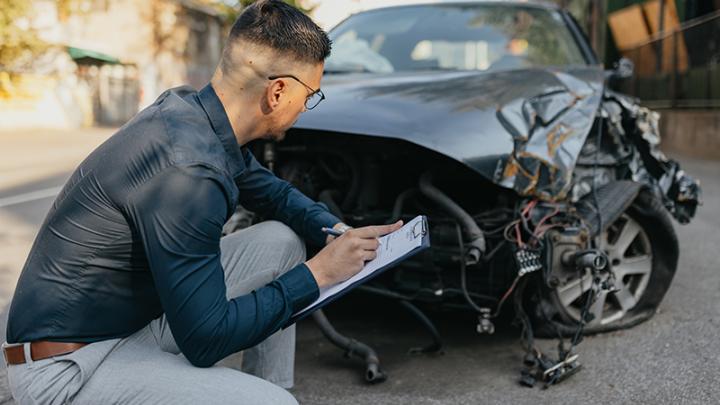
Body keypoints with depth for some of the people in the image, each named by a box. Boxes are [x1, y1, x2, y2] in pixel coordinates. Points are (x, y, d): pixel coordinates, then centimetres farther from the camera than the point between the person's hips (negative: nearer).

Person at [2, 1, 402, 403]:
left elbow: (272, 190, 16)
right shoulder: (188, 168, -30)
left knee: (283, 240, 6)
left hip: (139, 309, 9)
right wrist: (318, 273, -17)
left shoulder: (187, 107, -3)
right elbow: (206, 340, -25)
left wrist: (338, 232, -1)